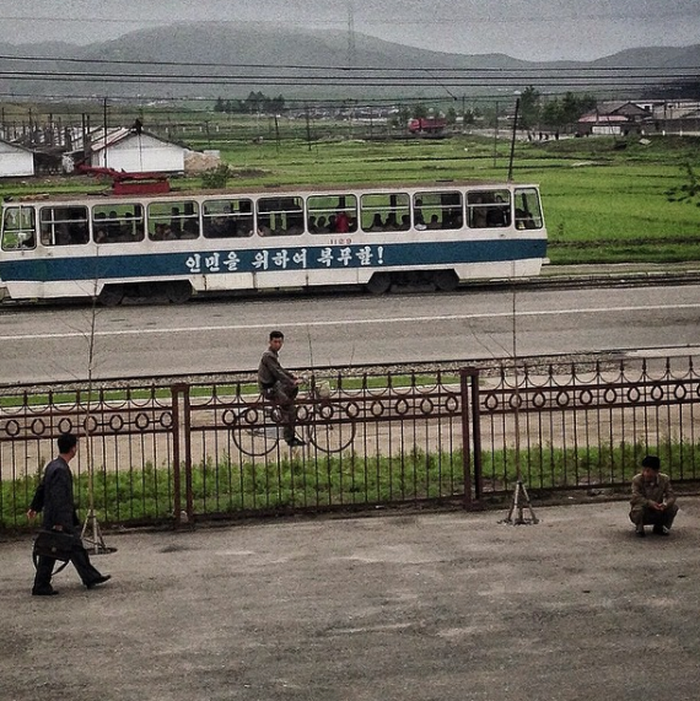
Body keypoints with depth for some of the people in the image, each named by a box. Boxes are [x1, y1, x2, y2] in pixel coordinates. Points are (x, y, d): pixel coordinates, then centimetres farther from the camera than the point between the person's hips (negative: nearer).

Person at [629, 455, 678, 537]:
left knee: (674, 507, -19)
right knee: (638, 508, -36)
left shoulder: (664, 479, -9)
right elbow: (635, 498, -28)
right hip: (643, 515, -3)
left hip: (658, 514, 3)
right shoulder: (637, 480, -19)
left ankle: (659, 528, 7)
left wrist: (665, 504, -37)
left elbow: (671, 496, -13)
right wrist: (650, 503, -42)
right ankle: (639, 528, -2)